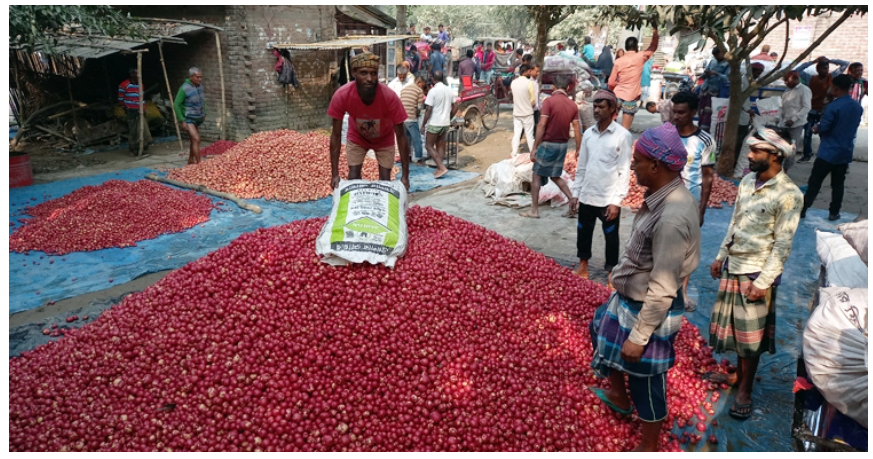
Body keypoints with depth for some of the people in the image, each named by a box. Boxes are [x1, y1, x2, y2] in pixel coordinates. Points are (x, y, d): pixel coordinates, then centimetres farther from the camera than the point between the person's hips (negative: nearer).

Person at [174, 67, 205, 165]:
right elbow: (176, 105, -14)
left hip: (198, 119, 7)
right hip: (188, 119, -7)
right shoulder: (184, 89, -17)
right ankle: (199, 163, -17)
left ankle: (190, 160, 30)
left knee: (192, 140, 16)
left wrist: (204, 113, 13)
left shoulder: (200, 87, 3)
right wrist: (182, 121, -18)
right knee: (196, 139, -17)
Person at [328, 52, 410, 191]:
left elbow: (400, 136, -27)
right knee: (353, 179, -6)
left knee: (385, 180, -3)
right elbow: (336, 135, -24)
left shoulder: (390, 97, -37)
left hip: (384, 140, 0)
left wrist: (405, 175, -27)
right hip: (357, 138, 1)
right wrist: (335, 174, -27)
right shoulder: (341, 96, -34)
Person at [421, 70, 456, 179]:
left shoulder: (433, 91, -14)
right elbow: (454, 108, 11)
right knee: (440, 146, 14)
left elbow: (429, 110, -16)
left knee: (429, 146, 2)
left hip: (434, 123, -6)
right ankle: (439, 169, 14)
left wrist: (423, 125, -9)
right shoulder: (449, 90, 6)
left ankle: (442, 167, -10)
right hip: (445, 123, 6)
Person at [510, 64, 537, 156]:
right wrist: (532, 105, 8)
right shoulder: (529, 82, -14)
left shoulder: (513, 82, 0)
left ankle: (514, 155, 9)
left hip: (516, 112, 4)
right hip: (527, 112, -4)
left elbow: (514, 96, 8)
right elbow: (533, 99, -10)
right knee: (529, 134, 5)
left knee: (516, 134, 8)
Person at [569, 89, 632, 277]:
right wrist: (575, 194, 9)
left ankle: (611, 272, 22)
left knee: (611, 237, 8)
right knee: (583, 233, 16)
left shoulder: (623, 135, -9)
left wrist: (616, 201, -14)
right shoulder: (588, 133, 5)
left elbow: (624, 171, -10)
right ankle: (583, 266, 34)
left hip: (608, 199, -5)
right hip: (586, 197, 5)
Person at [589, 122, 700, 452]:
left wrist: (638, 337, -22)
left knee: (646, 381, 10)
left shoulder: (671, 218, -33)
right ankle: (619, 396, 53)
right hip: (630, 297, 10)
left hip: (651, 309, -10)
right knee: (600, 327, 30)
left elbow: (662, 289, -29)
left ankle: (648, 447, 35)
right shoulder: (665, 196, -3)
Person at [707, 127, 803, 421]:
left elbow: (782, 244, -16)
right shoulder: (747, 181, 4)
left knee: (750, 334, 5)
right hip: (733, 267, 6)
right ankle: (738, 375, 35)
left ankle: (745, 391, 20)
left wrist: (764, 281, -18)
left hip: (756, 273, -6)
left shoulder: (788, 194, -17)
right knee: (735, 327, 17)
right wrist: (720, 257, 16)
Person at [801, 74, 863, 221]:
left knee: (814, 182, 0)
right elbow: (854, 127, 19)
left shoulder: (833, 107, -17)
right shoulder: (858, 107, 8)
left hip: (828, 152, -6)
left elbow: (823, 128, -17)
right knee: (838, 184, 11)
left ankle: (802, 209, 3)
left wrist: (816, 128, 5)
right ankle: (834, 213, 15)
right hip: (846, 152, 6)